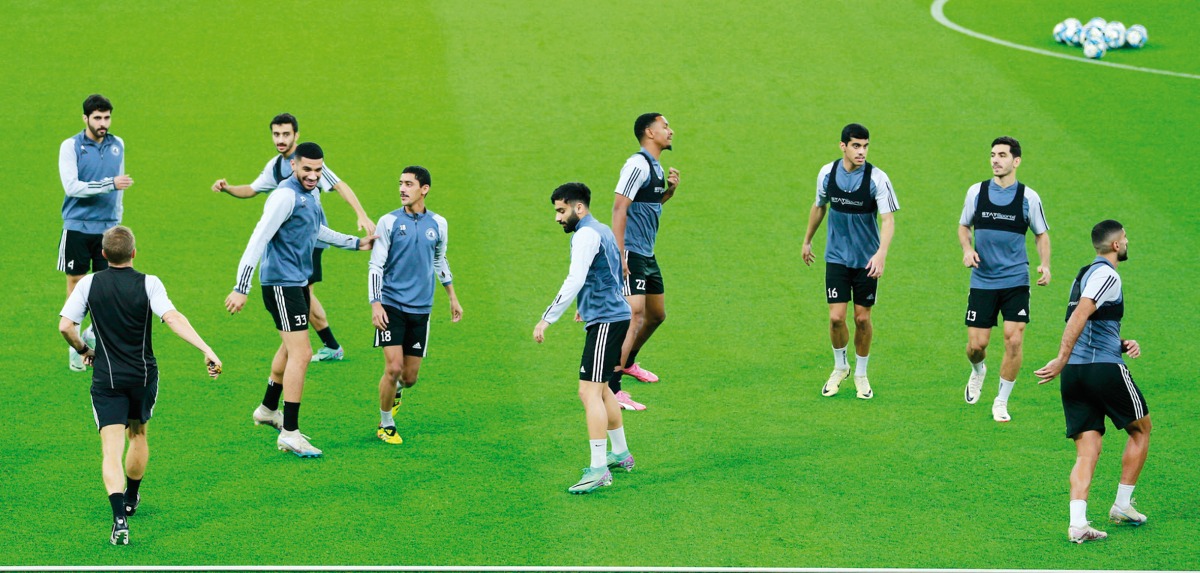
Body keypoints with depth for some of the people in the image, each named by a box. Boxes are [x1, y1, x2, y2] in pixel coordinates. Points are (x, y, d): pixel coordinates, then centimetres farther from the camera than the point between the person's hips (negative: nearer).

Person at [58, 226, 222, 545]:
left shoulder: (89, 284, -4)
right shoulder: (148, 284, -8)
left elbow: (65, 326, -8)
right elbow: (172, 318, -22)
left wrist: (83, 350, 11)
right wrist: (207, 350, -28)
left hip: (107, 378, -1)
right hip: (144, 375, 1)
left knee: (112, 449, -6)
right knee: (138, 435, 25)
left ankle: (120, 519, -24)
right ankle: (131, 500, 44)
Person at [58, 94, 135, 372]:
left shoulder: (118, 145, 8)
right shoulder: (71, 146, -7)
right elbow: (71, 186, -18)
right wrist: (110, 184, -25)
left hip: (108, 228, 3)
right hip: (77, 226, -3)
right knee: (76, 281, 1)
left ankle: (96, 331, 19)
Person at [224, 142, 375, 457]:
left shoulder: (310, 193, 11)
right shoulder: (286, 195, -19)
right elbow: (259, 239, -25)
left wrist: (356, 243, 33)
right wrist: (241, 288, -30)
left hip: (298, 281, 10)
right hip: (282, 283, -10)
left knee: (291, 348, 24)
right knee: (301, 353, -13)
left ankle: (268, 409, 42)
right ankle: (289, 434, -11)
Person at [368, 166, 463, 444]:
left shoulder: (438, 224, 5)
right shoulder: (389, 222, -4)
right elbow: (375, 265, -4)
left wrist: (452, 297, 24)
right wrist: (375, 304, -13)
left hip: (421, 308, 3)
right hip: (391, 306, -3)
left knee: (410, 377, 4)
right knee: (394, 367, -13)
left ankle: (395, 391, 42)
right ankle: (386, 424, 7)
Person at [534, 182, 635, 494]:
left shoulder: (586, 235, -13)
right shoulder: (602, 230, 17)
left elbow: (574, 281, -23)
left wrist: (547, 319, -24)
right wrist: (587, 307, 39)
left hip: (605, 321, -11)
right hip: (615, 314, 11)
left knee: (590, 391, -14)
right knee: (600, 388, 22)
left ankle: (599, 469, -18)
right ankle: (621, 454, 31)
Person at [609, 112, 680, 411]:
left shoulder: (656, 167, 15)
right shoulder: (638, 165, -15)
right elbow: (619, 208, -21)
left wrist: (669, 190, 8)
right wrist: (620, 255, -26)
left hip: (648, 255, 10)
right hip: (631, 255, -10)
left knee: (656, 314, 21)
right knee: (635, 317, -18)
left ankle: (628, 362, 44)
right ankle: (611, 389, -20)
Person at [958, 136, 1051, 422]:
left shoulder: (1029, 197, -3)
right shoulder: (976, 192, 1)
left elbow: (1041, 234, 8)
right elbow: (964, 225, 14)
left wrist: (1045, 265, -8)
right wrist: (967, 249, -6)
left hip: (1016, 280, -1)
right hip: (982, 280, 1)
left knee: (1014, 340, -10)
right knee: (976, 344, -2)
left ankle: (1001, 402, 6)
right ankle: (978, 371, 36)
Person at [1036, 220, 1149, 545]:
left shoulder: (1085, 275, 22)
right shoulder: (1107, 274, -8)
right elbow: (1079, 316, -21)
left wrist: (1123, 345, 13)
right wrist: (1061, 360, -26)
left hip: (1074, 373, 8)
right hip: (1105, 369, -8)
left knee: (1087, 451, 2)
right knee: (1141, 429, 15)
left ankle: (1078, 524, -14)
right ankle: (1122, 505, 17)